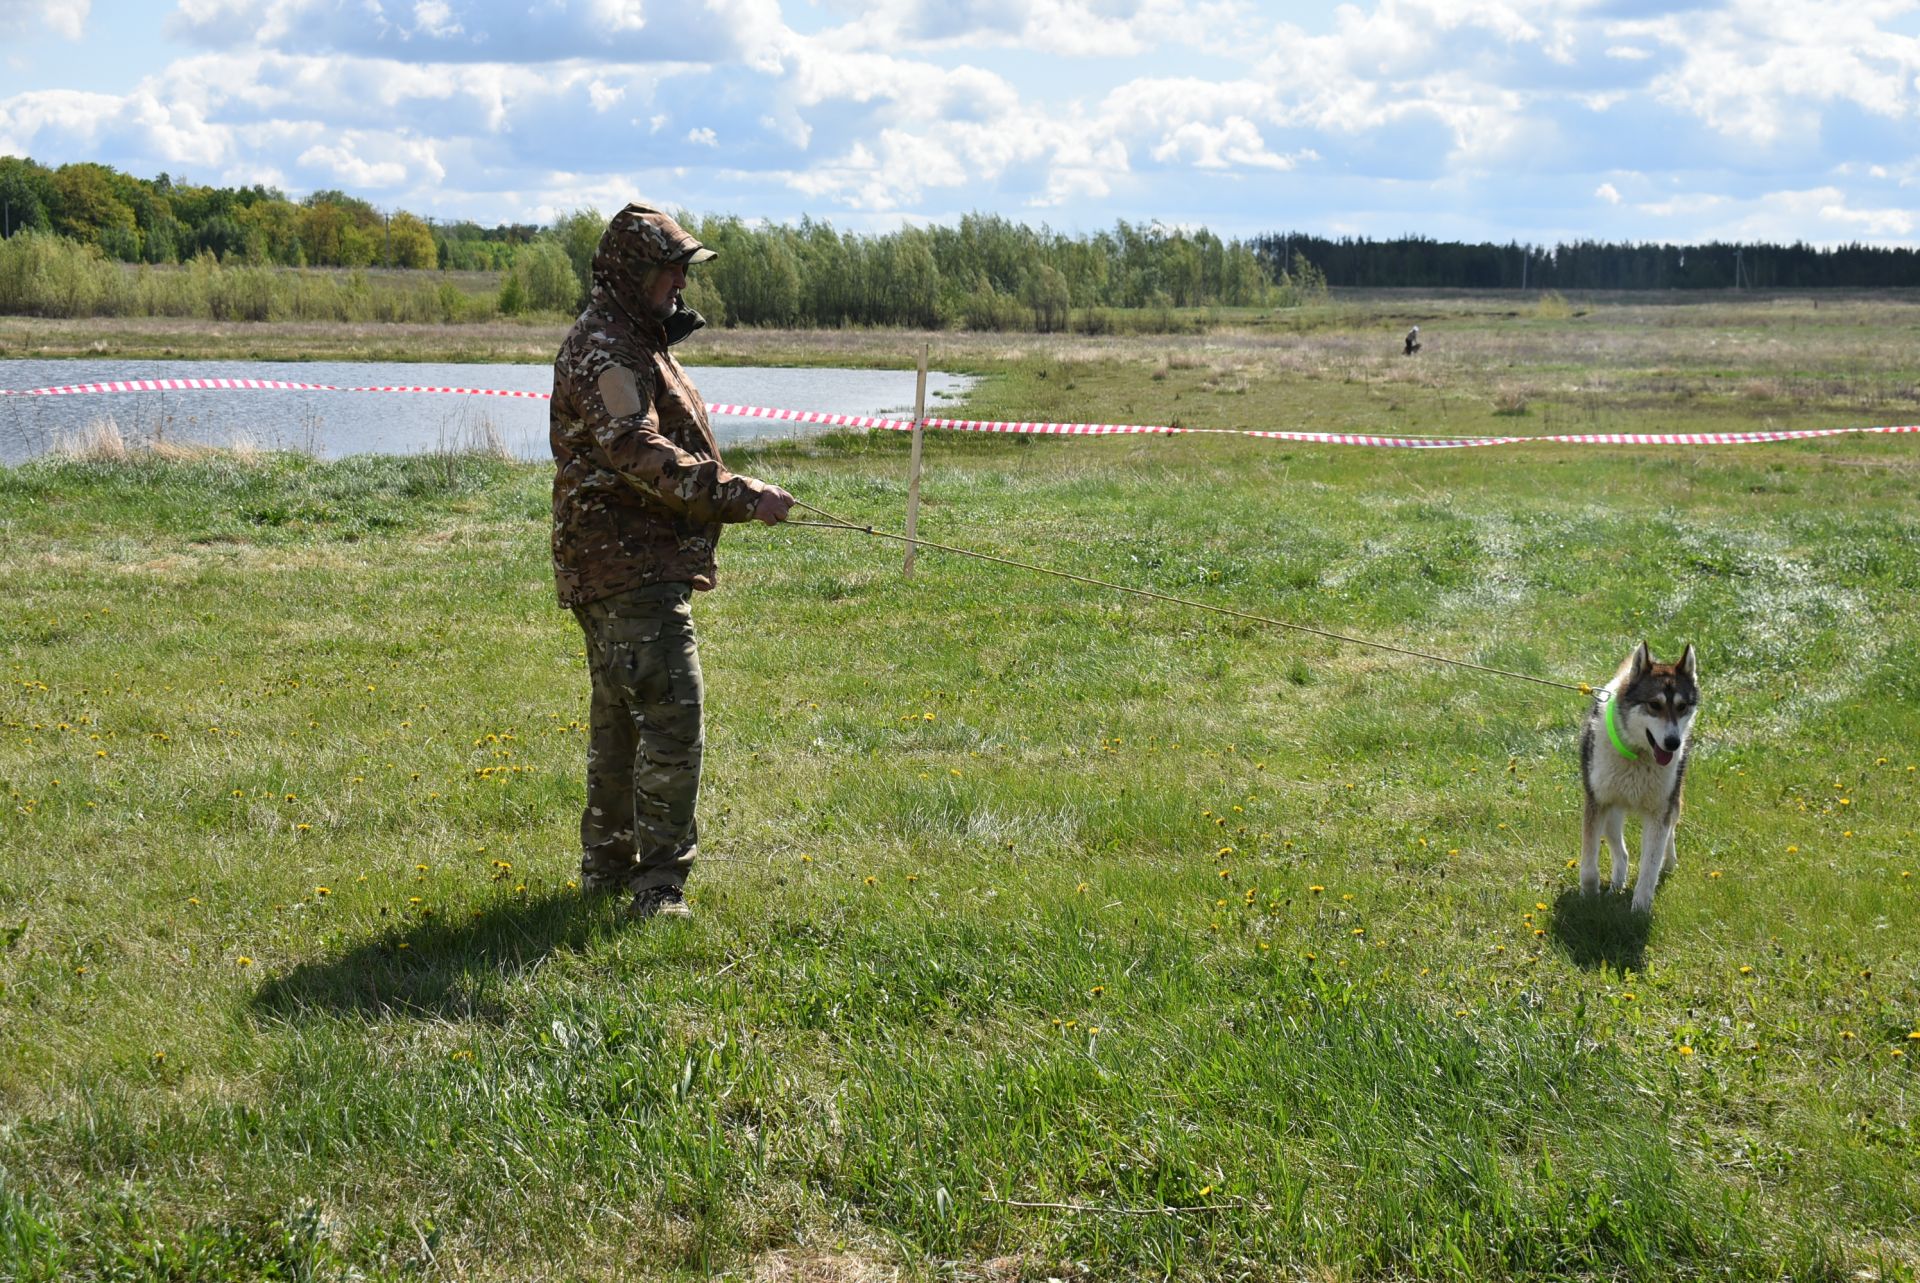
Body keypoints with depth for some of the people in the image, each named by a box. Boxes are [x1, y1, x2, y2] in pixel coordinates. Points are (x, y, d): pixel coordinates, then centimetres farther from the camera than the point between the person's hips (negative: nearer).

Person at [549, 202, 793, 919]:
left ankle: (608, 866, 28)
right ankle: (659, 884, -8)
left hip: (639, 565, 11)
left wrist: (729, 498, 16)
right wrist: (740, 496, -30)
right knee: (672, 715, -12)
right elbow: (641, 454, -28)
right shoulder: (603, 349, -15)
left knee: (620, 717, 17)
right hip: (629, 569, -11)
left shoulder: (637, 343, 19)